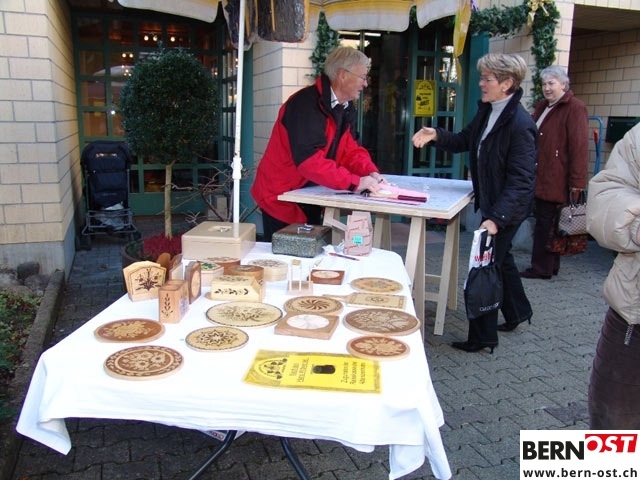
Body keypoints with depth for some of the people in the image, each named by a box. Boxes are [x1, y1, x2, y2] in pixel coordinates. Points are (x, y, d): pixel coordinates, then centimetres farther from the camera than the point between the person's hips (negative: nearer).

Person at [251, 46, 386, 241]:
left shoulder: (346, 108, 6)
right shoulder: (306, 104, -23)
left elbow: (351, 150, 5)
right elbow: (308, 159, -33)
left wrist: (370, 173, -14)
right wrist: (354, 182, -31)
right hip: (281, 196, -9)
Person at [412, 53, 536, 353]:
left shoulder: (520, 124, -23)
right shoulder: (486, 111, 4)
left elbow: (521, 180, -25)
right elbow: (465, 141, 16)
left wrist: (497, 218, -34)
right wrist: (436, 136, -3)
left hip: (506, 207, -9)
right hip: (490, 203, 9)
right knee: (500, 259, 24)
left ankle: (483, 337, 13)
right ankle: (518, 311, 46)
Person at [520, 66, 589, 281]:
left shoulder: (575, 108, -8)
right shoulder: (542, 108, 18)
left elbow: (579, 147, -14)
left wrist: (577, 182, -18)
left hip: (557, 180, -8)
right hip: (540, 178, 8)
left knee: (546, 223, -4)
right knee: (544, 221, 13)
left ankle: (542, 268, 5)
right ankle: (550, 266, 24)